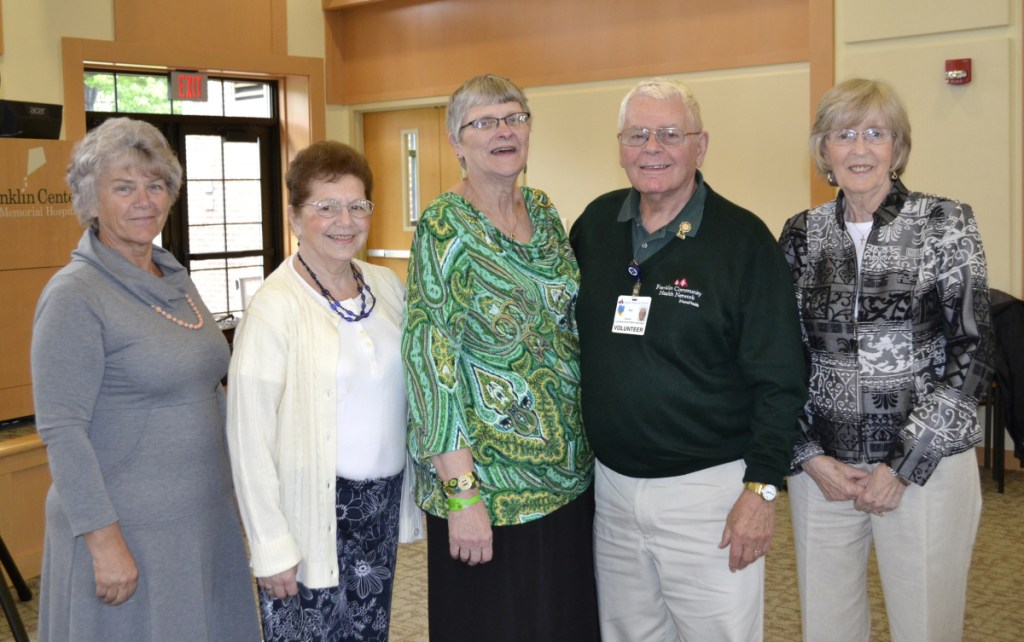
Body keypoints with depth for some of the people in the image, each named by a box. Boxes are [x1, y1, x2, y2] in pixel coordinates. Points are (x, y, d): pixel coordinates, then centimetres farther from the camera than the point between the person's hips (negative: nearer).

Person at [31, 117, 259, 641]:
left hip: (205, 515, 7)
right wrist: (105, 540, -20)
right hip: (127, 530, -7)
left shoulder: (175, 278, 8)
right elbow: (62, 431, -18)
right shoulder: (74, 295, -14)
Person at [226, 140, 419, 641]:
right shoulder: (274, 306, -15)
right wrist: (271, 547, -14)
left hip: (383, 504, 6)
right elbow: (251, 438, -14)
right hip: (314, 509, -5)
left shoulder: (387, 286, 3)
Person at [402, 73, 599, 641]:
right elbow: (431, 361, -17)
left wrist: (586, 444, 9)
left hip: (568, 471, 6)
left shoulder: (543, 211, 6)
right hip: (489, 481, -6)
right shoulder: (443, 228, -13)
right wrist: (461, 493, -19)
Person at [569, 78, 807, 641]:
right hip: (611, 486, 5)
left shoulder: (743, 239, -10)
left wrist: (762, 487, -14)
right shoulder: (596, 225, 4)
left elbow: (779, 379, -10)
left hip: (708, 488, -4)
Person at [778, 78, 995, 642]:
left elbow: (971, 352, -8)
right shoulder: (800, 234, 4)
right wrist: (810, 457, -4)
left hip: (926, 465, -2)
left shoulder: (946, 224, -4)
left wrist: (904, 466, -11)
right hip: (821, 468, 3)